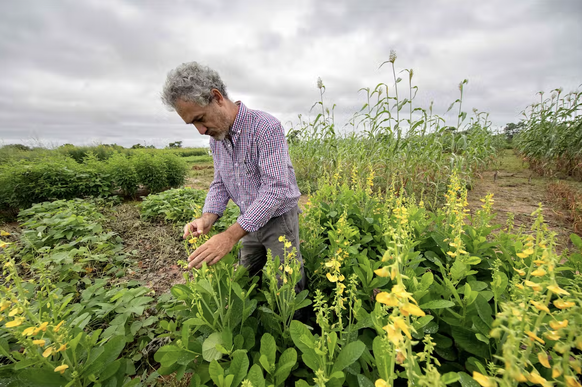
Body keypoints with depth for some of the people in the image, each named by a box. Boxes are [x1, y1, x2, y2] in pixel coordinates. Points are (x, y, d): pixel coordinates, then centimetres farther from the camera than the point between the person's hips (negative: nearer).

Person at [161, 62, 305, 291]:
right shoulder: (216, 137, 2)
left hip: (279, 219, -6)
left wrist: (231, 236, -33)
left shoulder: (266, 127, -24)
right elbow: (220, 184, 7)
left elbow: (275, 188, -31)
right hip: (249, 222, 7)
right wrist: (208, 218, -13)